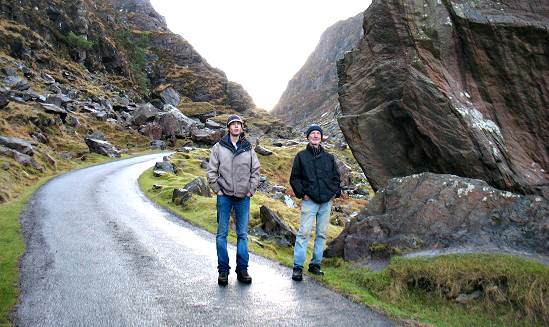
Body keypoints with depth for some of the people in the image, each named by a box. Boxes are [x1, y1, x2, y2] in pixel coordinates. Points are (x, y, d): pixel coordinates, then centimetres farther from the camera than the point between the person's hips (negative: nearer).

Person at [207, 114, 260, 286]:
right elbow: (212, 171, 1)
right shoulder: (219, 147, 1)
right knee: (222, 234, 3)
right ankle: (223, 270, 13)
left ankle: (242, 269, 17)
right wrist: (217, 190, -4)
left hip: (243, 197, 2)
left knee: (242, 234, 7)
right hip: (224, 196, -1)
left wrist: (251, 190, 2)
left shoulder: (248, 149, 6)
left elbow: (255, 171, 9)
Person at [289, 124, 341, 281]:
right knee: (304, 233, -8)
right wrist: (301, 193, -6)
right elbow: (294, 178, 3)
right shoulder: (301, 156, 3)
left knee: (322, 234, 8)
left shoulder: (329, 157, 13)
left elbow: (335, 177, 20)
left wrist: (336, 192, 7)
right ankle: (298, 267, -4)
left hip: (326, 202, 4)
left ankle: (316, 264, 19)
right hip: (309, 201, -4)